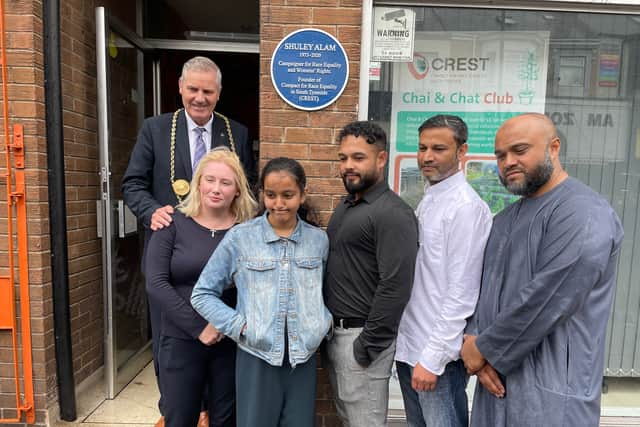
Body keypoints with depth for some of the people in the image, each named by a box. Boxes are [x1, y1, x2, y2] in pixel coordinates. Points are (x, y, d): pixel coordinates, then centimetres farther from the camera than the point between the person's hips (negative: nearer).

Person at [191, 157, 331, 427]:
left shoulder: (319, 240, 1)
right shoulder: (240, 237, -7)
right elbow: (202, 294, -1)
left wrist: (324, 323, -2)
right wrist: (240, 326, -9)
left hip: (304, 357, 2)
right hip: (257, 357, -2)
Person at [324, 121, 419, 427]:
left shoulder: (393, 213, -17)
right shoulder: (345, 206, 11)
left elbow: (396, 286, -22)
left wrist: (368, 346, -18)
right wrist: (331, 330, 12)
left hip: (361, 336, -8)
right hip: (334, 332, 8)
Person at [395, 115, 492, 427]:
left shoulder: (466, 206, -17)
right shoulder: (426, 201, 8)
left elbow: (461, 292, -19)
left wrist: (432, 358, -17)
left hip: (438, 354, -8)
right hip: (408, 344, 8)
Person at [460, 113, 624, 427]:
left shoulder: (582, 214, -16)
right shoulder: (505, 219, 11)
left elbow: (545, 302, -24)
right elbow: (482, 284, 7)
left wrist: (484, 349, -14)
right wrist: (473, 340, -9)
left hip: (550, 393, -7)